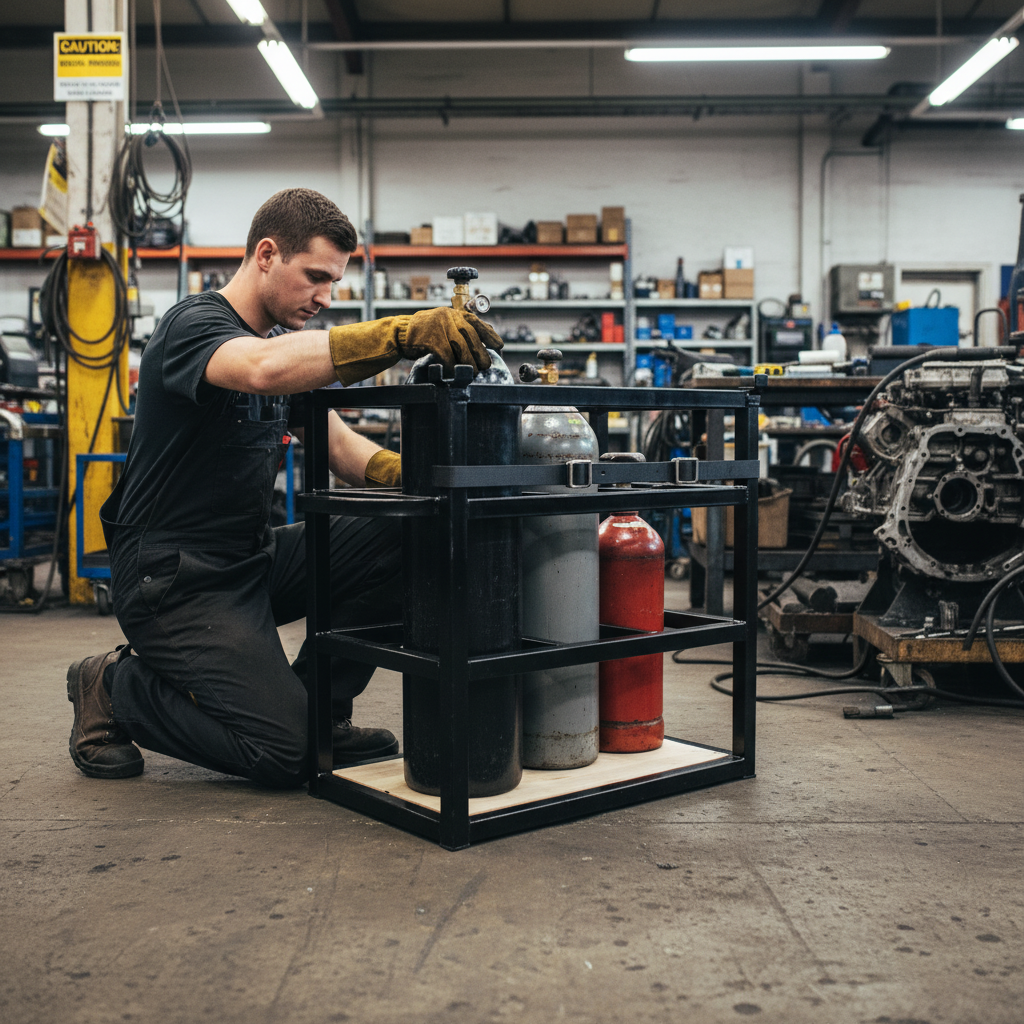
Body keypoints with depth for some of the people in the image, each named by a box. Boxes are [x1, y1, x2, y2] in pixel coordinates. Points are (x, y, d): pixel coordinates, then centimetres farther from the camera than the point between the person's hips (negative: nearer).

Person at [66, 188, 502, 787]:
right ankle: (116, 689, 5)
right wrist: (403, 334, -50)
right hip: (175, 578, -8)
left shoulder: (283, 343, 14)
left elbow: (335, 442, 7)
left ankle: (317, 708, 4)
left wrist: (406, 474, -15)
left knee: (399, 542, -11)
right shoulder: (195, 324, -15)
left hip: (253, 559, 9)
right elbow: (263, 369, -40)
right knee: (286, 752, -17)